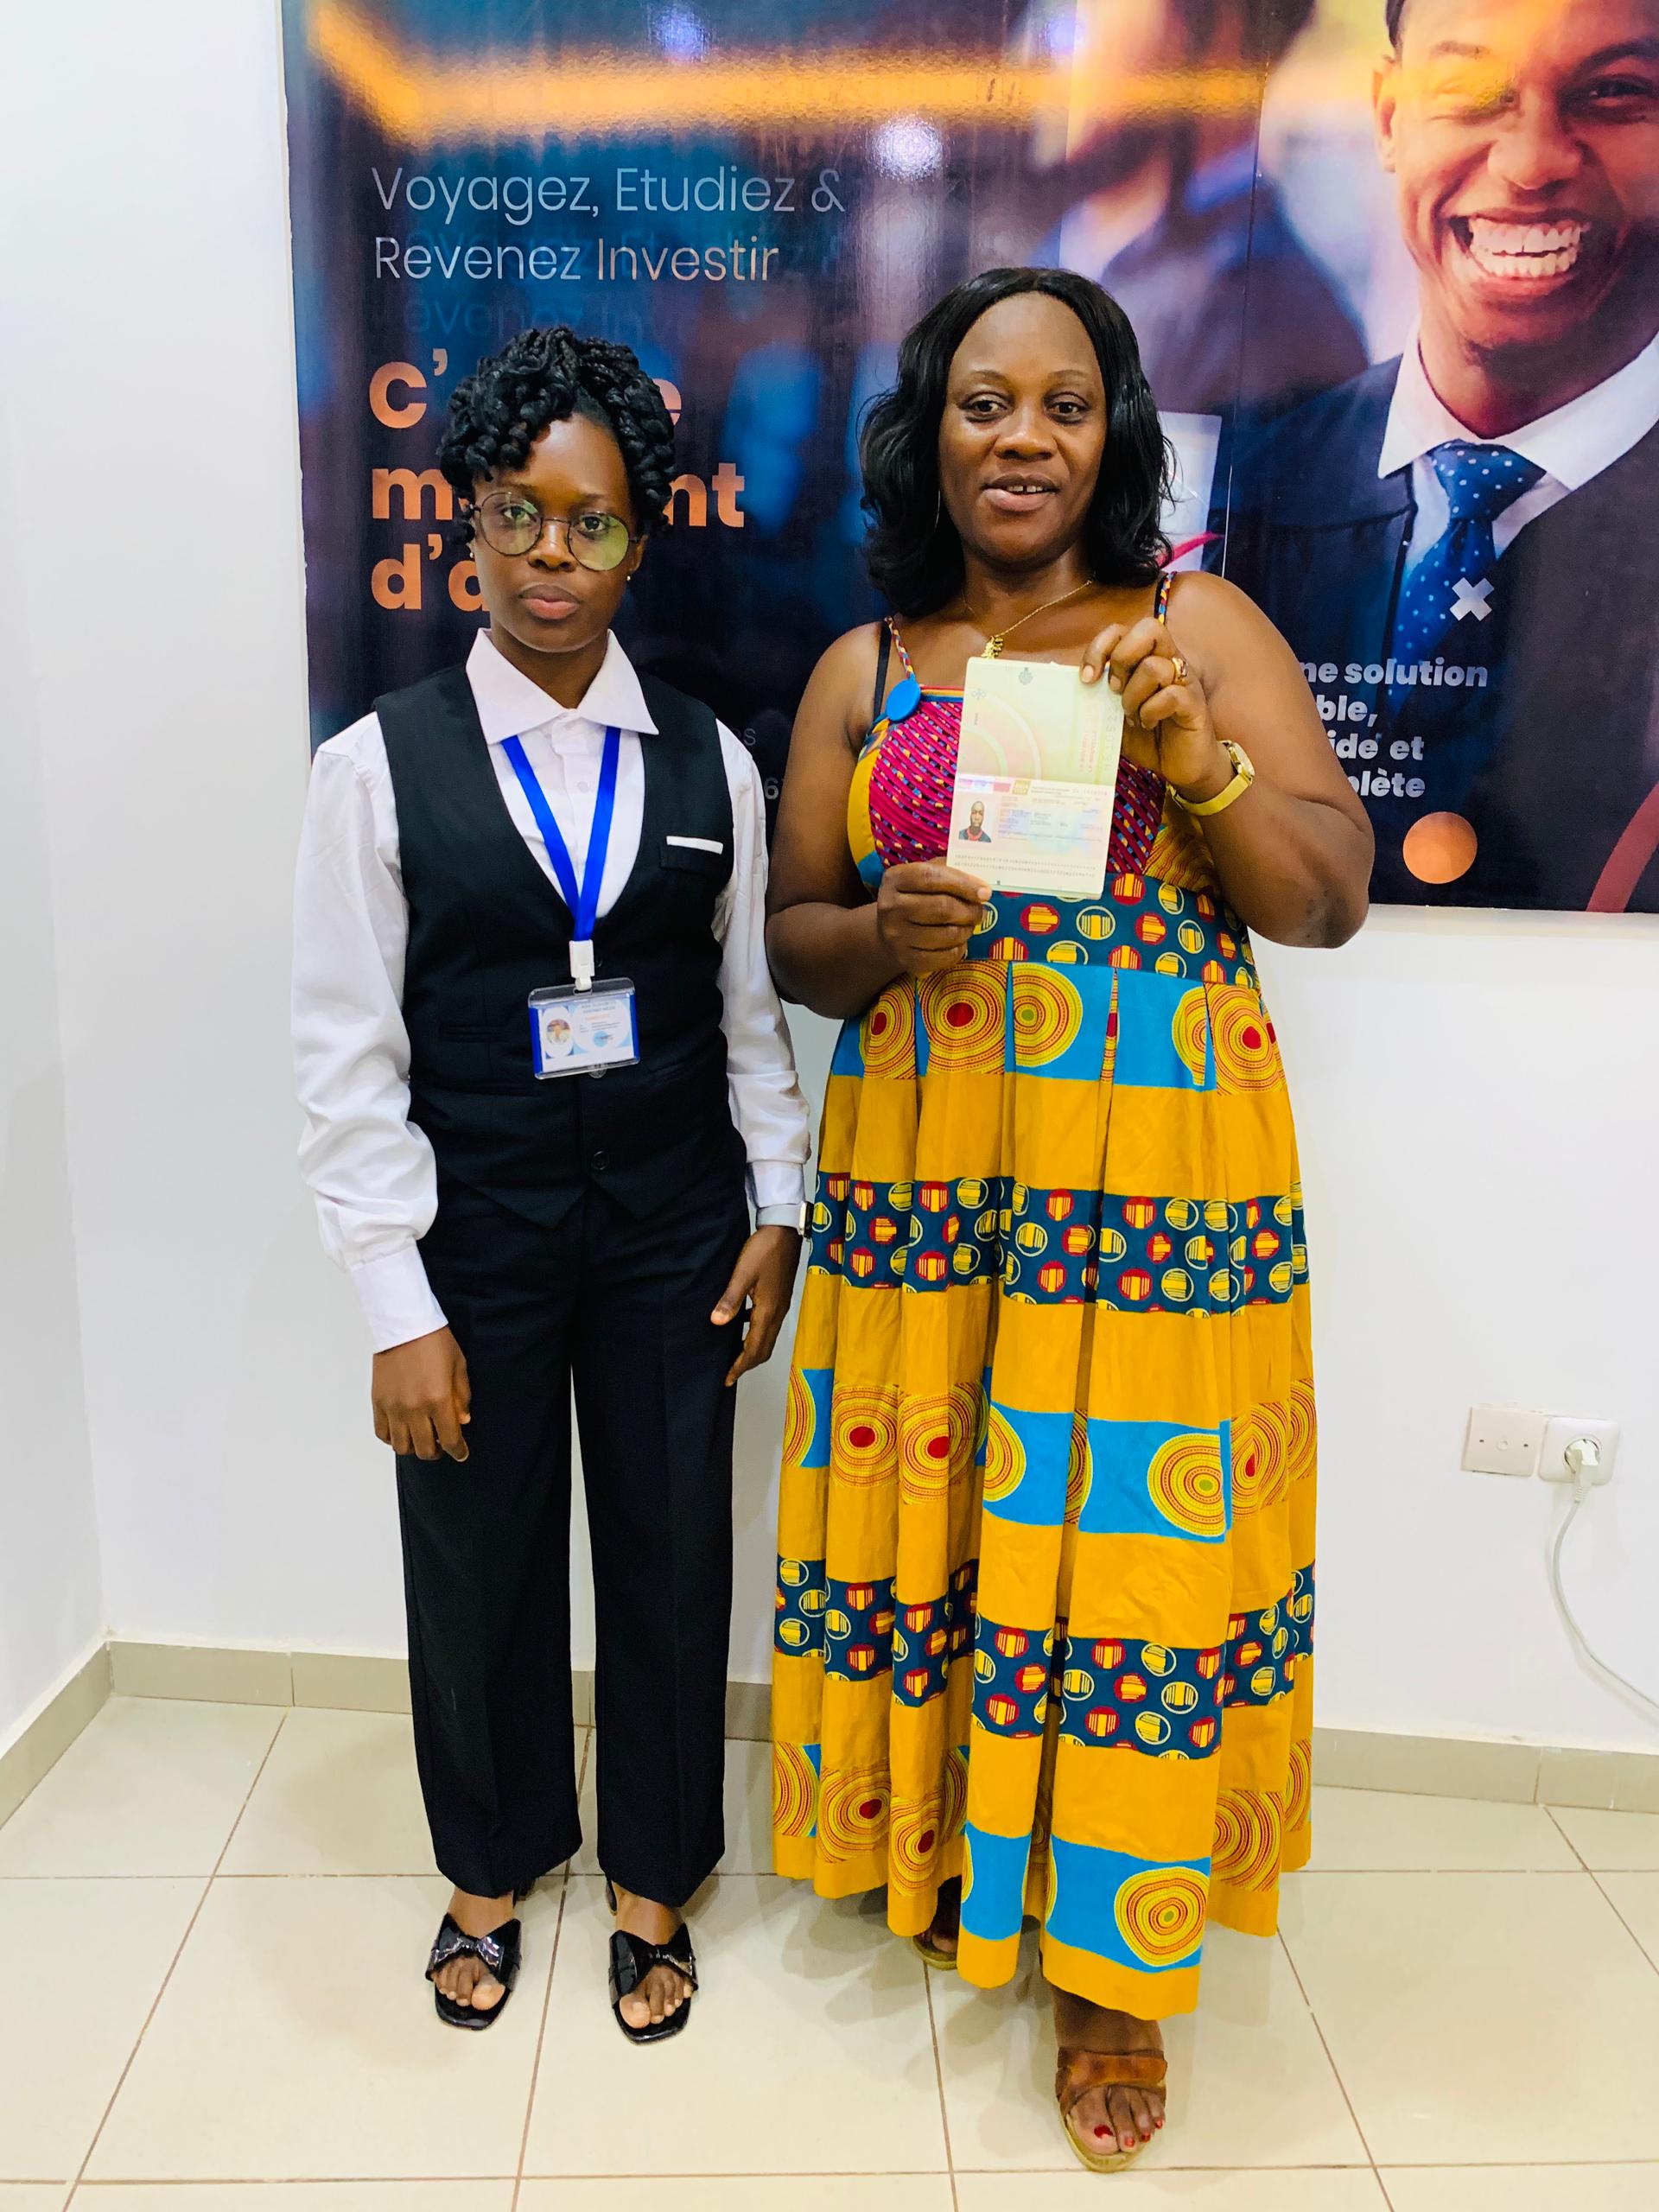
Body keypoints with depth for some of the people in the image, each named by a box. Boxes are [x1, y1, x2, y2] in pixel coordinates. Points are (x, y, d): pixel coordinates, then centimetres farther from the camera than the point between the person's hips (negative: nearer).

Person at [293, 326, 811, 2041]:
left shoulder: (708, 763, 2)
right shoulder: (381, 765, -5)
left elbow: (751, 1007, 7)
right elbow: (345, 1057, -7)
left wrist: (776, 1210, 2)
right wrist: (399, 1307, -9)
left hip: (673, 1227, 2)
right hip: (475, 1235, -1)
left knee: (673, 1559, 12)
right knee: (479, 1567, 14)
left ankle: (654, 1881, 38)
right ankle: (492, 1867, 43)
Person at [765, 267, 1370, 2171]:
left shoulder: (1203, 627, 4)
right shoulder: (865, 668, 9)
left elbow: (1329, 901, 0)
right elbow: (790, 937, 8)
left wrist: (1201, 761, -17)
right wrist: (889, 935, -14)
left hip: (1153, 1169, -2)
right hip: (923, 1169, 2)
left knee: (1125, 1523, 2)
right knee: (930, 1511, 10)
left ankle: (1111, 1958, 24)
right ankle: (946, 1841, 37)